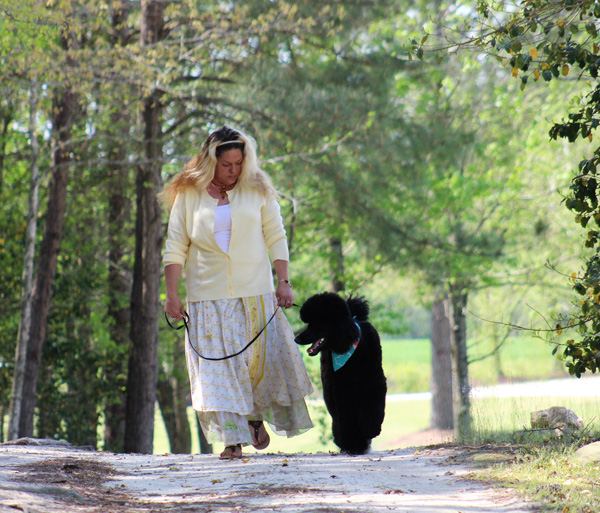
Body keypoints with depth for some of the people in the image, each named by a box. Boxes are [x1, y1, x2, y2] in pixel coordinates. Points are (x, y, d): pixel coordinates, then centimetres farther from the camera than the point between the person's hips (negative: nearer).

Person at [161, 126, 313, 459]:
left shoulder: (258, 190, 5)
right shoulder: (188, 195, 3)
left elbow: (276, 238, 7)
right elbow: (175, 249, 4)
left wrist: (284, 282, -1)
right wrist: (172, 294, -3)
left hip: (255, 292, 1)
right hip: (208, 294, -1)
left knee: (264, 357, 1)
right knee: (218, 364, -7)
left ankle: (255, 416, 27)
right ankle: (233, 438, -7)